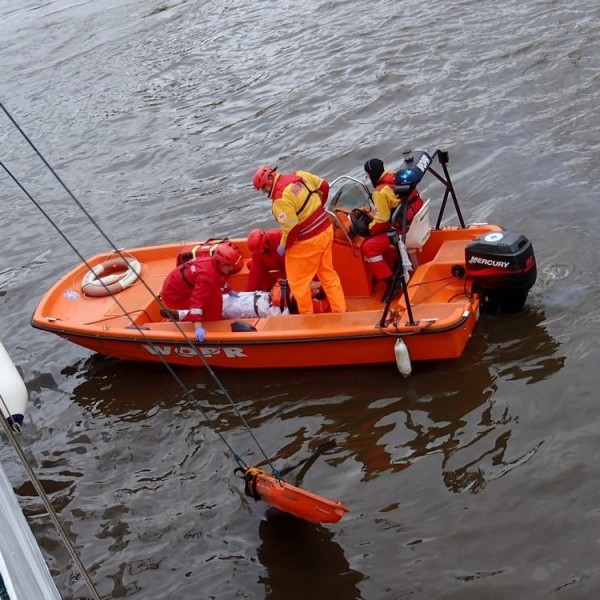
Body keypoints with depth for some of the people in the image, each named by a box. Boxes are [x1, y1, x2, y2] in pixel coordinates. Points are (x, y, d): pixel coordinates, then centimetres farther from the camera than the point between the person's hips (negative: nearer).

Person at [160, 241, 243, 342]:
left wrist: (228, 290, 37)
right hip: (173, 296, -9)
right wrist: (198, 326, -46)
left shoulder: (213, 262, -3)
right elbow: (197, 299, -41)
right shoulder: (207, 275, -32)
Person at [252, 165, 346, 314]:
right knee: (328, 274, 19)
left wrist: (283, 246, -7)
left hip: (307, 242, -8)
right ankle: (340, 311, 23)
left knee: (298, 282, 9)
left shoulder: (280, 198, -23)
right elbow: (324, 186, 13)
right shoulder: (299, 175, 1)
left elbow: (291, 228, -24)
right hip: (325, 230, 8)